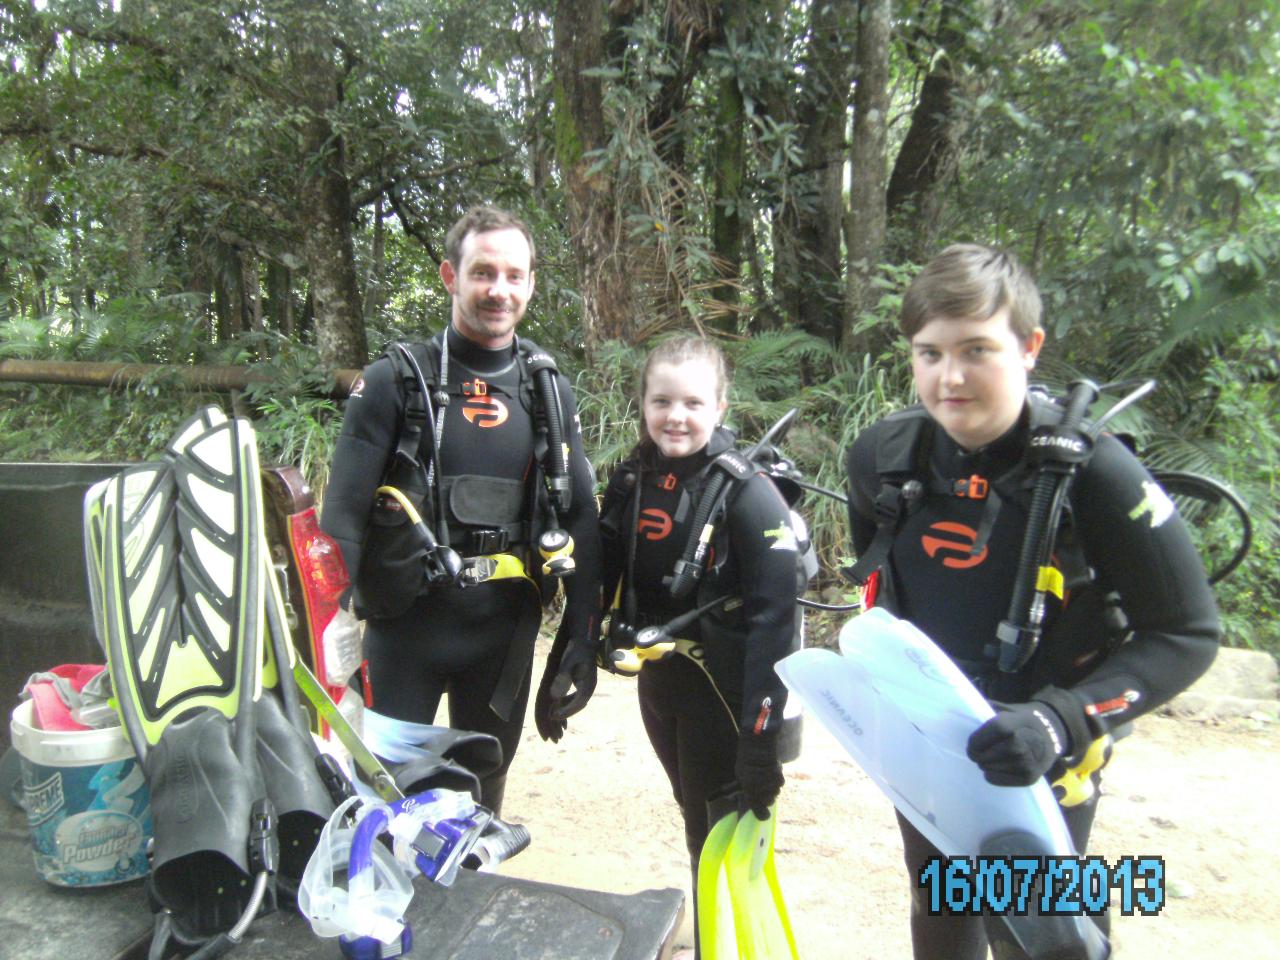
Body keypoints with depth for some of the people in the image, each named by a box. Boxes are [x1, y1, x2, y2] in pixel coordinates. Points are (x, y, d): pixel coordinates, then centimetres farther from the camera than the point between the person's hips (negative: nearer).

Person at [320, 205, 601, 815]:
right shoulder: (395, 381, -6)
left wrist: (582, 634, 2)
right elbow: (343, 513, -7)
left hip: (507, 628, 3)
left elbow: (581, 517, 6)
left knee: (484, 791, 18)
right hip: (407, 622, -3)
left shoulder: (550, 393, 5)